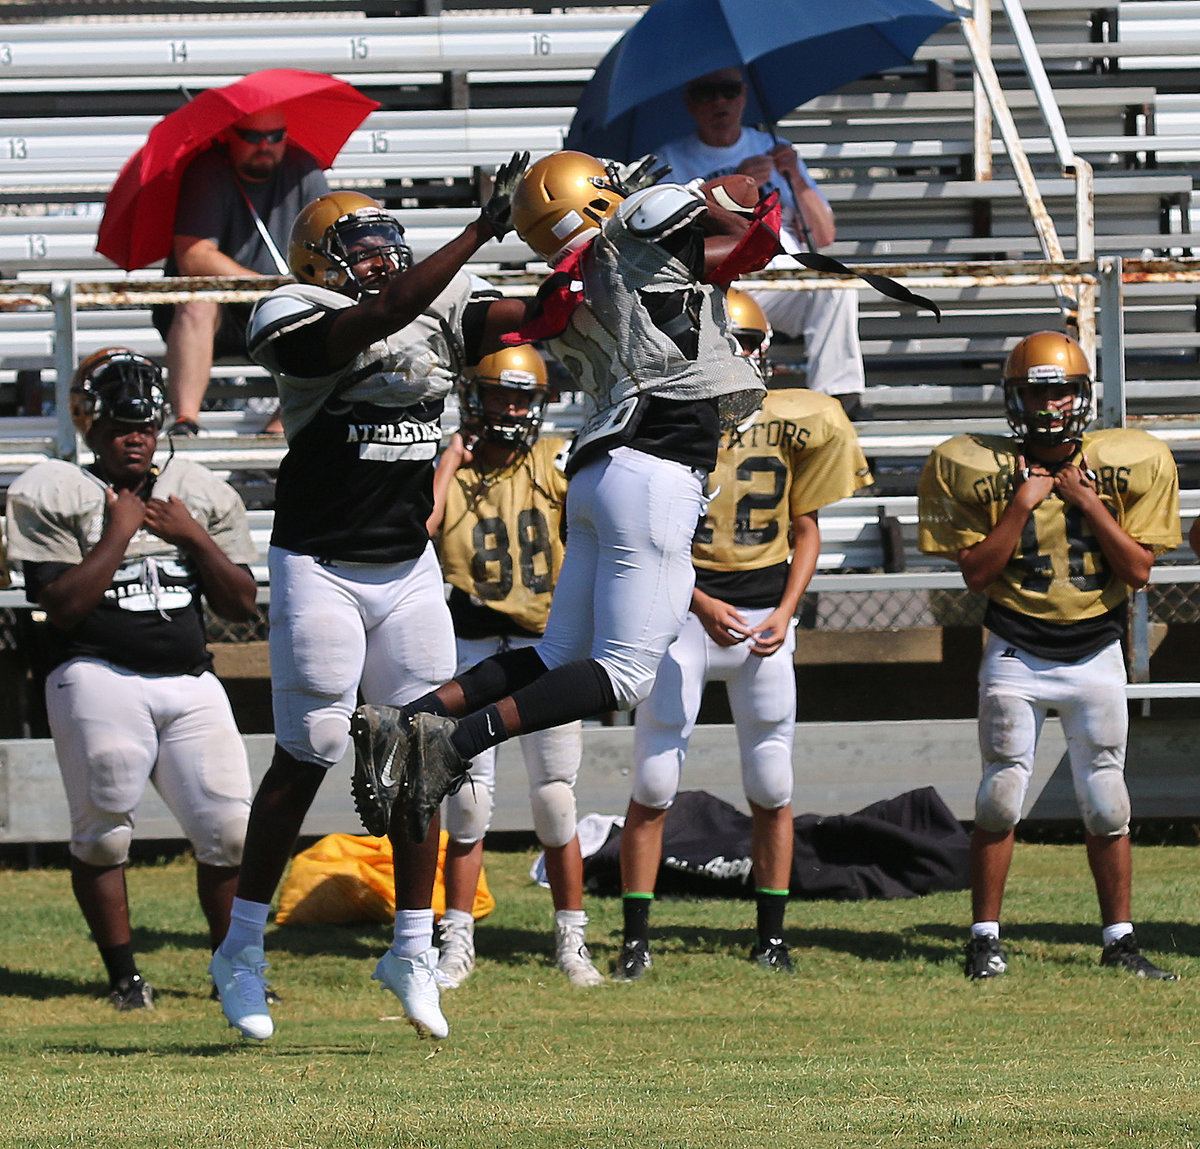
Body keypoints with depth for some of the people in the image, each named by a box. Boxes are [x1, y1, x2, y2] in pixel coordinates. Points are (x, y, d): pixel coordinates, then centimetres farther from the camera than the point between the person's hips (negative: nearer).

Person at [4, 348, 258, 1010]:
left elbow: (240, 604, 11)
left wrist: (194, 537, -1)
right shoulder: (53, 494, 2)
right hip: (99, 677, -3)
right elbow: (63, 606, -8)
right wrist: (118, 534, -9)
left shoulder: (201, 494, 15)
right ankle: (122, 974, 9)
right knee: (103, 831, -4)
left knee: (229, 831, -3)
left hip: (191, 682, 3)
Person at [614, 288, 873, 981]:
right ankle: (637, 939, 1)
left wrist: (785, 612, -5)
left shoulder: (790, 424, 4)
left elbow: (806, 530, 10)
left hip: (764, 612, 2)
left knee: (772, 788, 5)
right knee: (654, 785, -5)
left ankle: (772, 937, 14)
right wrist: (702, 606, -18)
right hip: (682, 605, -2)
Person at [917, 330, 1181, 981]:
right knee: (1001, 797, -5)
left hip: (1096, 655, 1)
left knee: (1106, 805, 3)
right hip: (1016, 655, -1)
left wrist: (1088, 503, -13)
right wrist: (1022, 505, -15)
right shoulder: (977, 470, -3)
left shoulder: (1129, 465, -1)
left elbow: (1138, 570, -5)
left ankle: (1119, 941, 12)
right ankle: (985, 936, 4)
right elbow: (977, 573, -7)